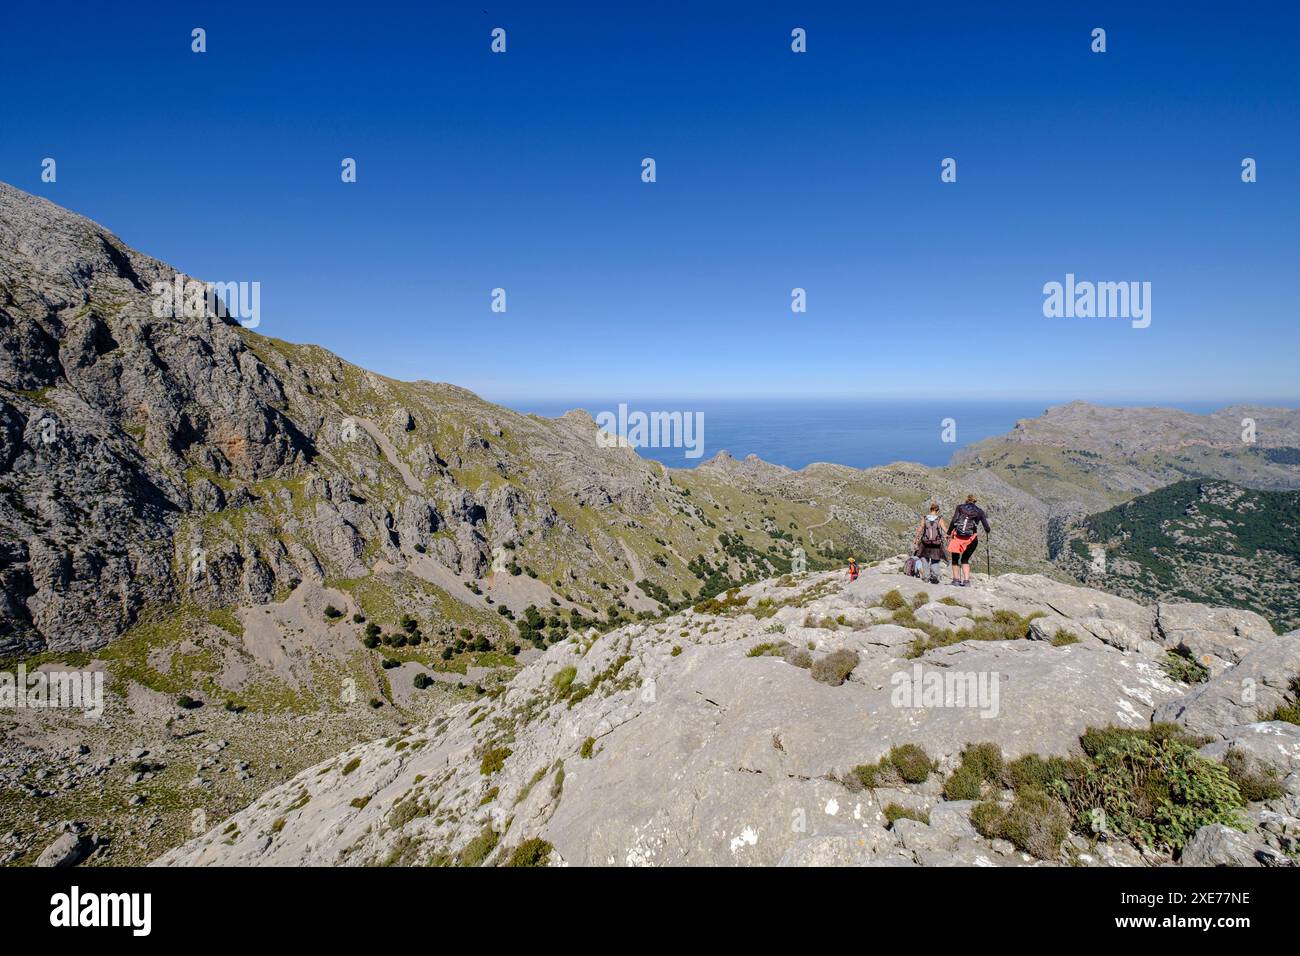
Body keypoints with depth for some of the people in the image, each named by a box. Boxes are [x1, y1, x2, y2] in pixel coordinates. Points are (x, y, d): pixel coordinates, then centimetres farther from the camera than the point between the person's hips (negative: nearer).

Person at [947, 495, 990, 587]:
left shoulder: (960, 507, 6)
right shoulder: (979, 511, 9)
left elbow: (953, 521, -7)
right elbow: (986, 528, 7)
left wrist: (949, 533, -2)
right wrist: (989, 530, 30)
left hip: (957, 536, -1)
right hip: (971, 538, 1)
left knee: (955, 559, 16)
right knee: (965, 559, 17)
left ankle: (956, 579, 10)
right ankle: (966, 580, 6)